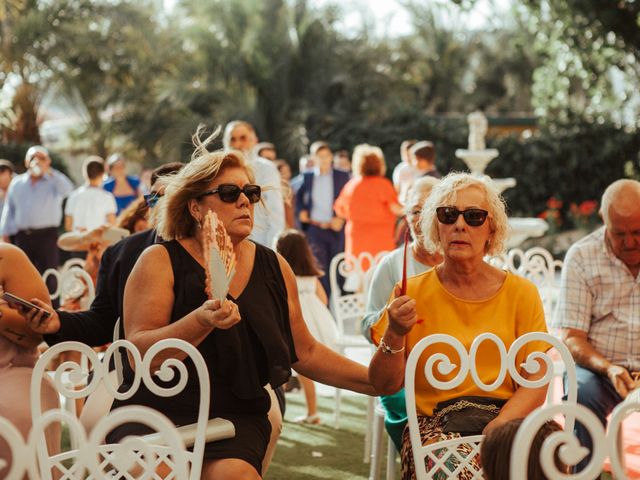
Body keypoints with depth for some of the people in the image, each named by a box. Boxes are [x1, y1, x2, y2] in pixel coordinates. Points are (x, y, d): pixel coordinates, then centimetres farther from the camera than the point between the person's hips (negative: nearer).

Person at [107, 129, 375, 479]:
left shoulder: (274, 267, 11)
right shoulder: (160, 261, -1)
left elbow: (306, 353, 18)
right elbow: (138, 353, -11)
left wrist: (380, 382, 13)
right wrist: (201, 320, -26)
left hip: (236, 419, 2)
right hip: (157, 410, -2)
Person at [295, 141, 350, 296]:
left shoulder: (342, 177, 4)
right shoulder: (307, 177, 7)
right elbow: (299, 198, 21)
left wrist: (341, 219, -11)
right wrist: (301, 212, 4)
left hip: (336, 229, 0)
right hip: (314, 229, 0)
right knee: (319, 269, -5)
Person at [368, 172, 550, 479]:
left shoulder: (521, 293, 7)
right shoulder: (412, 293, 5)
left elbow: (536, 383, 0)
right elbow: (385, 386, 3)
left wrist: (496, 428, -16)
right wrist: (395, 335, -16)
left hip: (506, 420, 2)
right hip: (433, 422, -1)